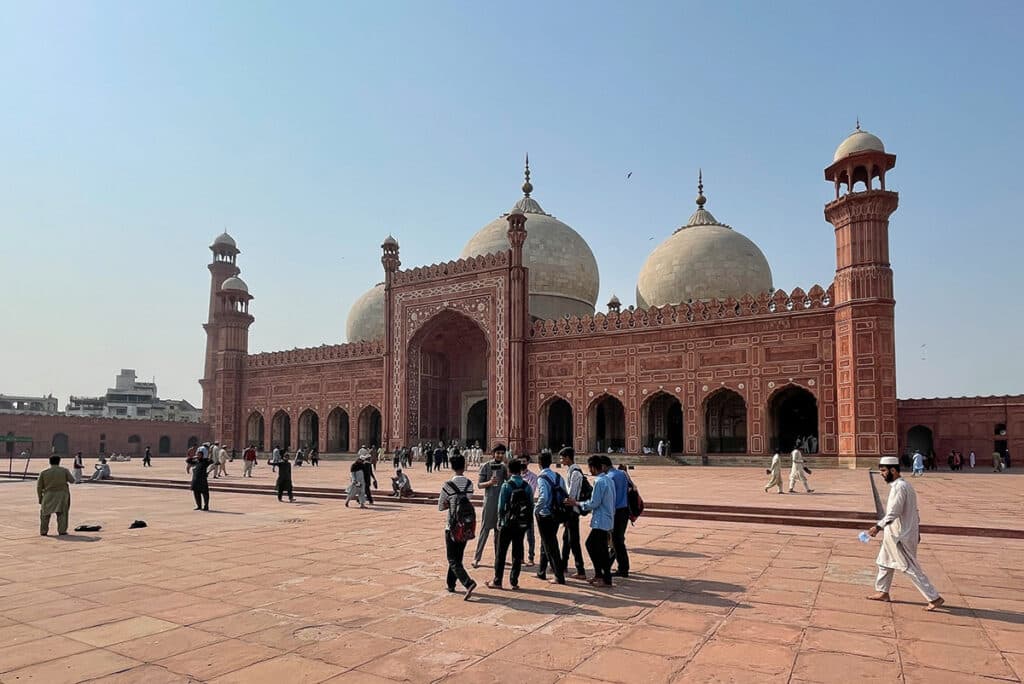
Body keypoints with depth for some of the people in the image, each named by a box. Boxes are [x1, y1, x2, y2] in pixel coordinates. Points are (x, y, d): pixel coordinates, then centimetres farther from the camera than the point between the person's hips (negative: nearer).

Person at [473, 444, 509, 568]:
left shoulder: (504, 467, 9)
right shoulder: (485, 466, -3)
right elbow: (479, 484, -5)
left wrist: (507, 467, -12)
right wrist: (489, 482, -23)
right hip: (489, 501, -4)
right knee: (485, 529, -5)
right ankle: (476, 558, -1)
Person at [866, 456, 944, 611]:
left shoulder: (899, 487, -21)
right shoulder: (903, 485, 10)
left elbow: (893, 512, -28)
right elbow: (914, 511, 17)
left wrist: (878, 526, -32)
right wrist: (916, 530, 23)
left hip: (901, 536, -10)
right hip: (896, 533, 10)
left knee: (911, 568, -1)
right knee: (884, 562, 19)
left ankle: (934, 598, 8)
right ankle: (883, 592, 29)